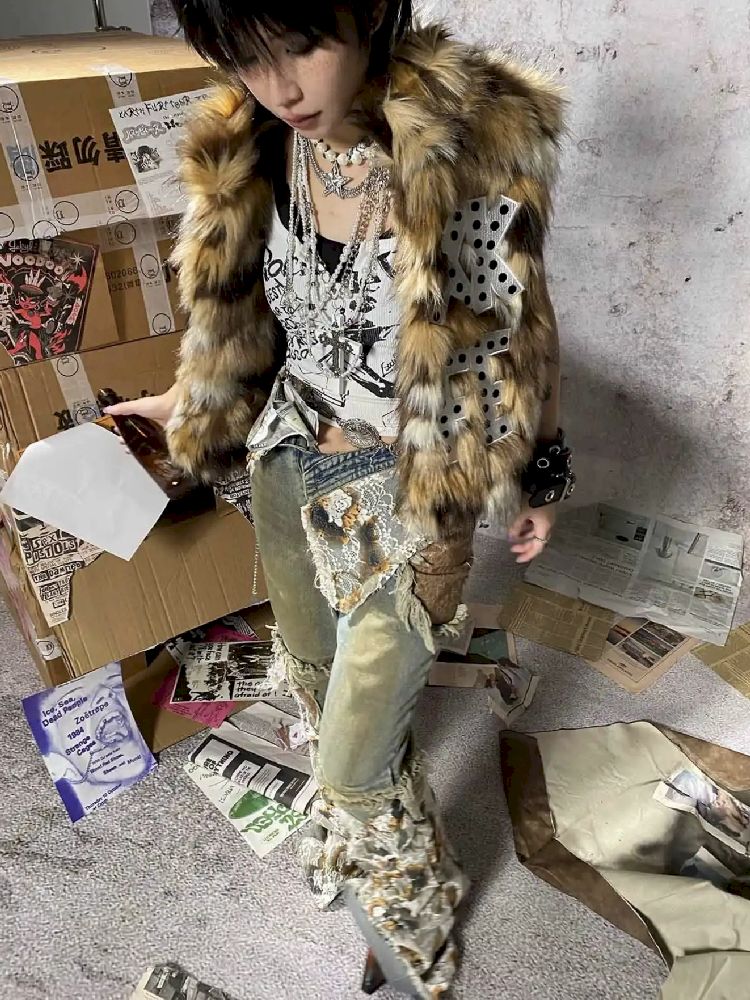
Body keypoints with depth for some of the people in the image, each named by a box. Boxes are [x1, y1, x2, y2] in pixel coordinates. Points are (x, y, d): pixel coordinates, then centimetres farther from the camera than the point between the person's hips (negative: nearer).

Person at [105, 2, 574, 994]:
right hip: (288, 469, 6)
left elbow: (510, 340, -7)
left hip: (406, 499, -5)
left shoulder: (471, 143, -19)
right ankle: (356, 833, 60)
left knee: (355, 759, 3)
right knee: (315, 678, 26)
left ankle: (407, 904, 40)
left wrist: (530, 479, 1)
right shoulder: (251, 149, -4)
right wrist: (190, 399, 19)